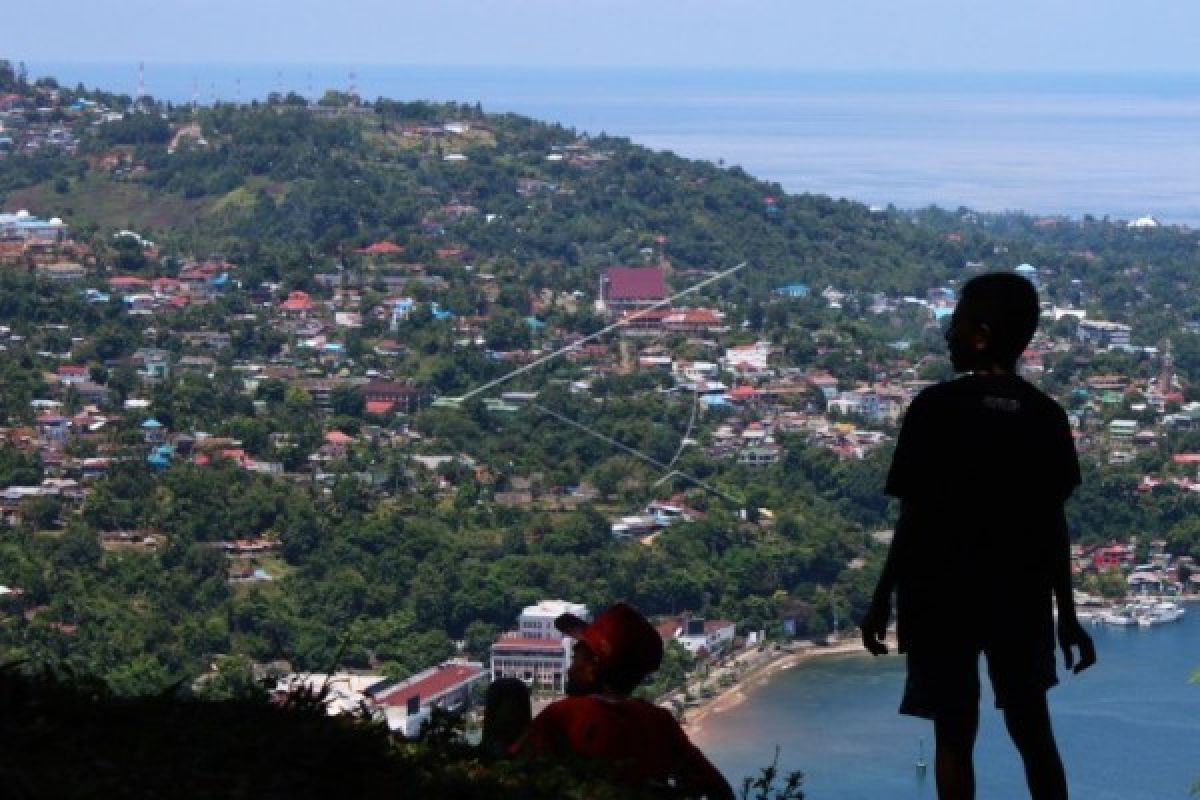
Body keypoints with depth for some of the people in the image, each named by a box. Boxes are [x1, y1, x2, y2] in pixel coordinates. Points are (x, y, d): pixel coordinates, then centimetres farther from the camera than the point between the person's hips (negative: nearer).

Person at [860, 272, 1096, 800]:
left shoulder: (937, 407, -10)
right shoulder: (1046, 416, 1)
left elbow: (914, 516, -10)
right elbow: (1053, 525, 2)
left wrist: (882, 598, -2)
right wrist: (1067, 615, 9)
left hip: (943, 598, -3)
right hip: (1022, 601, 3)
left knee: (954, 737, 2)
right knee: (1032, 729, 13)